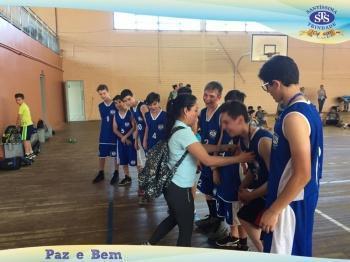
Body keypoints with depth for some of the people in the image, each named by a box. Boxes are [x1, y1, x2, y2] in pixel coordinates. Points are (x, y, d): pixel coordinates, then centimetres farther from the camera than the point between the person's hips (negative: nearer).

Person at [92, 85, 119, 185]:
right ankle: (101, 174, 27)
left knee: (116, 155, 8)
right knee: (101, 155, 11)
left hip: (115, 134, -4)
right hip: (104, 135, 5)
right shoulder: (100, 106, 3)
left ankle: (116, 174, 23)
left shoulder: (116, 105, -12)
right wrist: (102, 132, 11)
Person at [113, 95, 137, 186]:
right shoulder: (116, 115, 4)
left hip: (131, 139, -6)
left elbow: (134, 127, -14)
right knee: (123, 160, 14)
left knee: (134, 160, -4)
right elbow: (115, 129, 1)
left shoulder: (130, 113, -11)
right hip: (121, 140, 6)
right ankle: (127, 178, 29)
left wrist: (126, 137, -15)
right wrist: (123, 138, -11)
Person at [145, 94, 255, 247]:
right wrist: (238, 159, -21)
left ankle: (149, 245, 41)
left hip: (173, 184, 10)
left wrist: (225, 147, 2)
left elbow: (201, 148, 9)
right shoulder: (184, 132, -24)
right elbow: (208, 160, -27)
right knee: (186, 229, 8)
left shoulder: (178, 128, 6)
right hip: (179, 188, -10)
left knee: (174, 218, 29)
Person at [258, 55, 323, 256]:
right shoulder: (308, 108, 5)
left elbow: (302, 175, -26)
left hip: (292, 201, -9)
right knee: (297, 251, 24)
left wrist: (274, 210, -19)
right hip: (301, 197, 9)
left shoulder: (294, 117, -25)